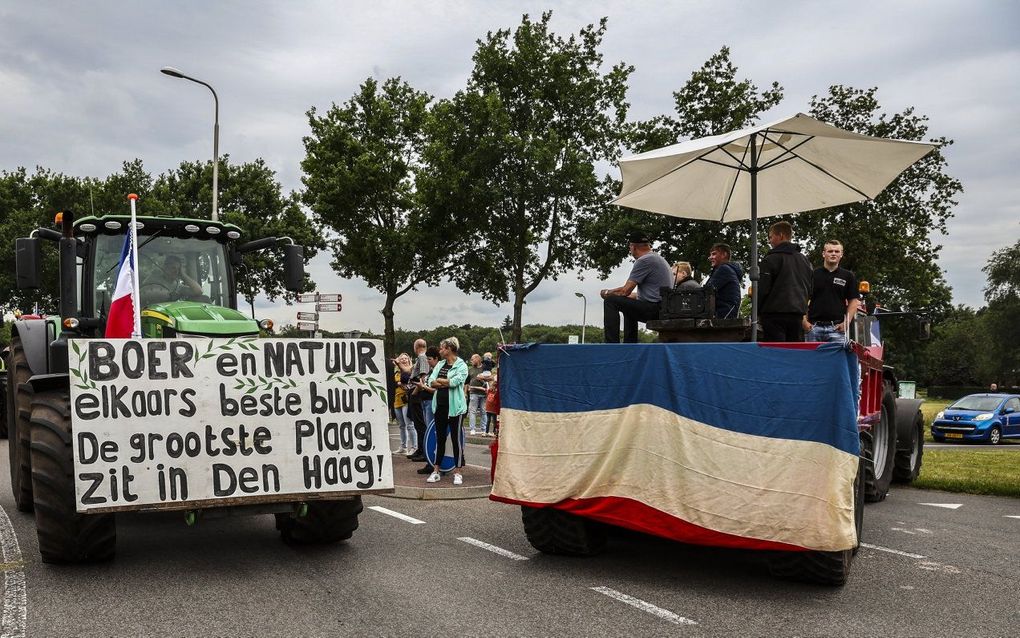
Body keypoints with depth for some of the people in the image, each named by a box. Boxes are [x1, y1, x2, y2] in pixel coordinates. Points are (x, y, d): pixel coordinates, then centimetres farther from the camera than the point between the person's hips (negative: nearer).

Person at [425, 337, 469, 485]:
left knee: (456, 439, 0)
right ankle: (436, 471, 17)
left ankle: (457, 473, 7)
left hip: (455, 407, -6)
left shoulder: (461, 366, -6)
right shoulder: (440, 364, 13)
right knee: (440, 439, 11)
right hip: (440, 406, 6)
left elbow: (456, 381, -21)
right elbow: (431, 382, 2)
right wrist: (446, 383, -13)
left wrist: (439, 381, -6)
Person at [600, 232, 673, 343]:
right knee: (629, 308, 36)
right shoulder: (659, 258, 21)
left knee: (610, 301, -12)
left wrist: (607, 293, 7)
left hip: (654, 308, -11)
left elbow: (625, 291, -13)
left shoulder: (644, 260, -11)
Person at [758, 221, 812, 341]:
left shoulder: (771, 259, -7)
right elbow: (809, 289, 18)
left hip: (775, 314, -7)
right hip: (798, 314, 7)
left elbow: (763, 289, -11)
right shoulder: (804, 260, 16)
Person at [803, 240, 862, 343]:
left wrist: (846, 322, -3)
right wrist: (804, 320, -2)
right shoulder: (813, 275, 8)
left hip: (836, 327, -1)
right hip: (813, 326, 1)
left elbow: (854, 301, 8)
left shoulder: (848, 276, 10)